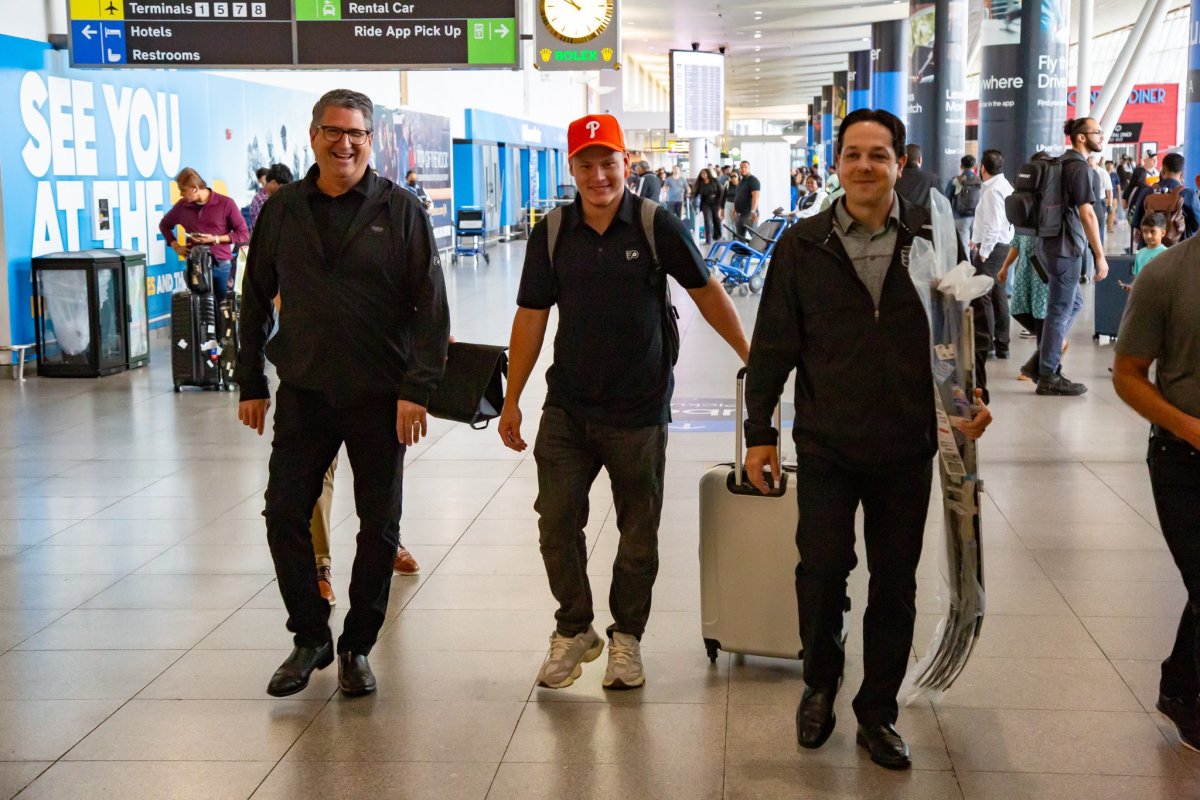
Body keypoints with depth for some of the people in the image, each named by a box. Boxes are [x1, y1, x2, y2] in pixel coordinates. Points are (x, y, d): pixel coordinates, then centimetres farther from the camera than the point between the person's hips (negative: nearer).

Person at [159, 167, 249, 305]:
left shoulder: (226, 203, -3)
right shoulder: (182, 206, 8)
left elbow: (244, 234, -4)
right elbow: (164, 225, 26)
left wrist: (215, 239, -13)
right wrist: (176, 247, 11)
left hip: (221, 266, -2)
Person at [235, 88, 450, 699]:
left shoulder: (400, 210, -3)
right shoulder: (282, 210, 6)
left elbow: (431, 305, -5)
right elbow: (256, 301, 12)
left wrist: (417, 389, -13)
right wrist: (251, 384, 8)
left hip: (380, 396, -2)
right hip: (303, 394, 2)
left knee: (379, 525, 5)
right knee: (285, 515, 1)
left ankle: (357, 646, 22)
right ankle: (310, 638, 20)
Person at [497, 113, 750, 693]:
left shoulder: (657, 227, -7)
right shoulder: (551, 235, 1)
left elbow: (706, 293, 3)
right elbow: (531, 317, 6)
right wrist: (512, 400, 7)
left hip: (639, 411, -2)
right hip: (567, 410, 2)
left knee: (639, 534, 8)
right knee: (557, 523, 2)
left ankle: (626, 637, 26)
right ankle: (574, 630, 21)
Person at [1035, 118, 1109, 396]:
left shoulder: (1064, 163, 16)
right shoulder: (1079, 167, -13)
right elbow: (1086, 214, -19)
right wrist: (1100, 255, -18)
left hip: (1051, 243, 9)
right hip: (1065, 248, -9)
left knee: (1074, 302, 19)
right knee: (1060, 311, -3)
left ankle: (1044, 359, 17)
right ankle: (1049, 377, 2)